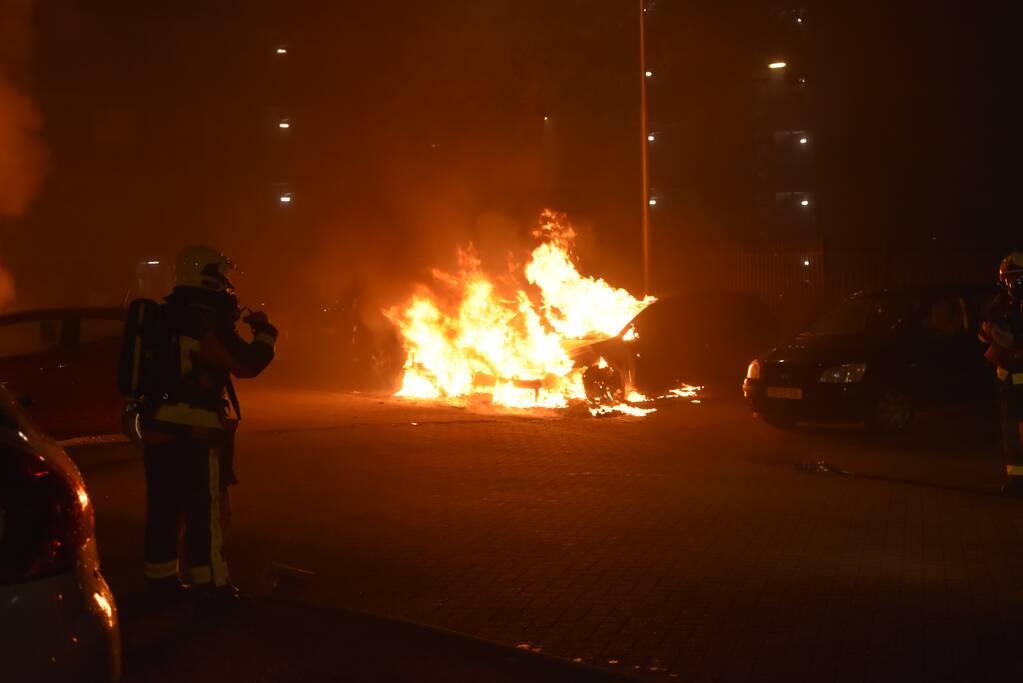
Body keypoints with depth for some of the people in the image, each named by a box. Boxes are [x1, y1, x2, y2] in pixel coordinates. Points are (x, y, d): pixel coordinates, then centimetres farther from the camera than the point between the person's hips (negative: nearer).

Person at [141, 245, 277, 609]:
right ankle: (210, 586, 1)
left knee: (164, 506, 13)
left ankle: (161, 579, 21)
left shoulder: (167, 316, 12)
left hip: (158, 426, 8)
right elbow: (248, 362, -13)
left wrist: (226, 322, 20)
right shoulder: (206, 321, -13)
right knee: (206, 509, -2)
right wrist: (264, 332, 5)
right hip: (194, 431, -8)